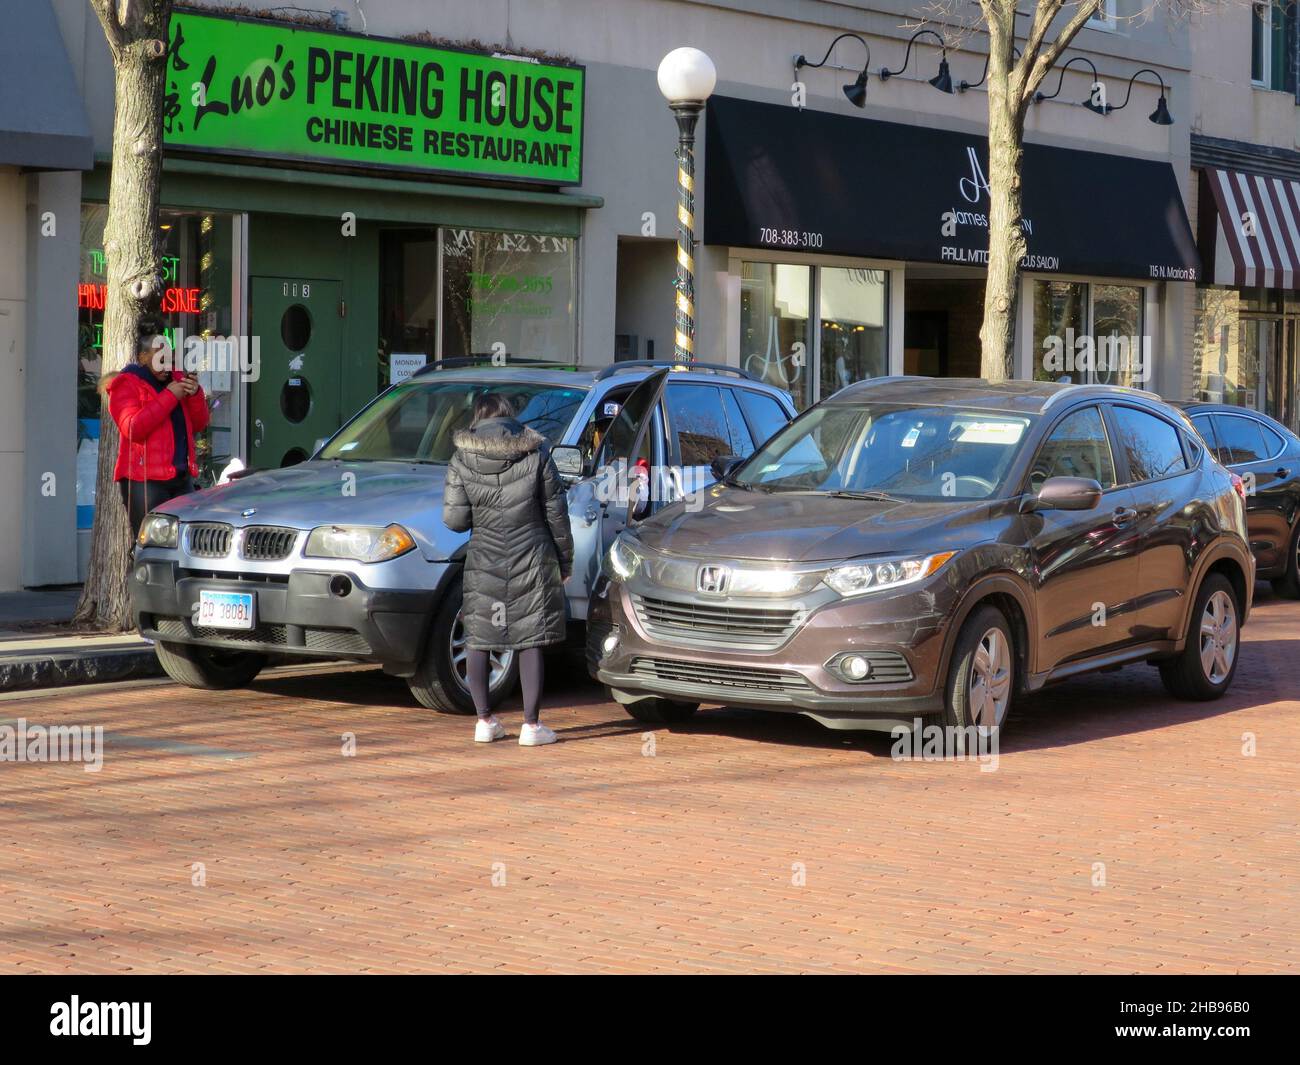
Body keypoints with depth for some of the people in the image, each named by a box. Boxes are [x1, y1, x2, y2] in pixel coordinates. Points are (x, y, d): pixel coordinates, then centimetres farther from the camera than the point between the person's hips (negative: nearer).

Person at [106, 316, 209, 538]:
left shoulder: (175, 380, 20)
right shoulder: (127, 385, -1)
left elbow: (199, 424, 18)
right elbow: (132, 428, -18)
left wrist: (195, 394, -2)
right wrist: (169, 396, -15)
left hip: (181, 477, 7)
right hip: (144, 480, -7)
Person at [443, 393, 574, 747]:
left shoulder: (463, 459, -4)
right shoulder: (536, 453, -3)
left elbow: (453, 518, -5)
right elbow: (556, 514, 1)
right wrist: (565, 561, 11)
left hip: (483, 562, 1)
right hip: (531, 559, 0)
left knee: (478, 641, 13)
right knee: (529, 643, 4)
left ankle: (485, 721, 17)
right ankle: (531, 725, 4)